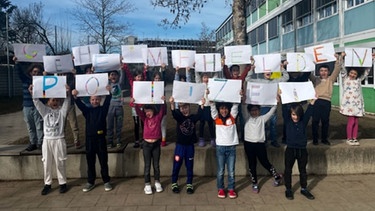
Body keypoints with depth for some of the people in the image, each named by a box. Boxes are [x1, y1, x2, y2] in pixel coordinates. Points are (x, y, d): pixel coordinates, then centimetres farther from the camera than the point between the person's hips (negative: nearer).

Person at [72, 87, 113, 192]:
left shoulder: (103, 109, 2)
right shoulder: (87, 110, 6)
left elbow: (107, 101, -15)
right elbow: (80, 104, -9)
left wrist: (108, 92, -34)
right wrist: (75, 96, -29)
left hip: (101, 138, -2)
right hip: (89, 139, 2)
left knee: (103, 161, 5)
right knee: (90, 162, 10)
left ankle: (106, 181, 17)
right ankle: (90, 182, 23)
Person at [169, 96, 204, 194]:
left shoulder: (193, 118, -2)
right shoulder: (179, 117, -5)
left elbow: (199, 114, -22)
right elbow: (174, 113, -25)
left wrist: (202, 104, -38)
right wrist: (172, 104, -45)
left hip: (190, 145, 1)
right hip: (180, 145, -1)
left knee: (189, 166, 10)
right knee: (176, 165, 6)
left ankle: (189, 184, 23)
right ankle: (174, 184, 22)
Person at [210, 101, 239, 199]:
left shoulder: (232, 117, 5)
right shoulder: (216, 118, 3)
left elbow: (235, 105, -4)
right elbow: (212, 106, -7)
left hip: (231, 147, 1)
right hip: (220, 147, 0)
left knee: (231, 171, 6)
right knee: (220, 171, 7)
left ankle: (231, 189, 20)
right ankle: (220, 189, 21)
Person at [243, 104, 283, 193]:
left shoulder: (262, 118, 7)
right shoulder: (246, 119, 8)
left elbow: (271, 111, 2)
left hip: (260, 144, -1)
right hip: (248, 144, 1)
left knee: (265, 163, 5)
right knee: (252, 165, 9)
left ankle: (277, 176, 29)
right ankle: (255, 183, 22)